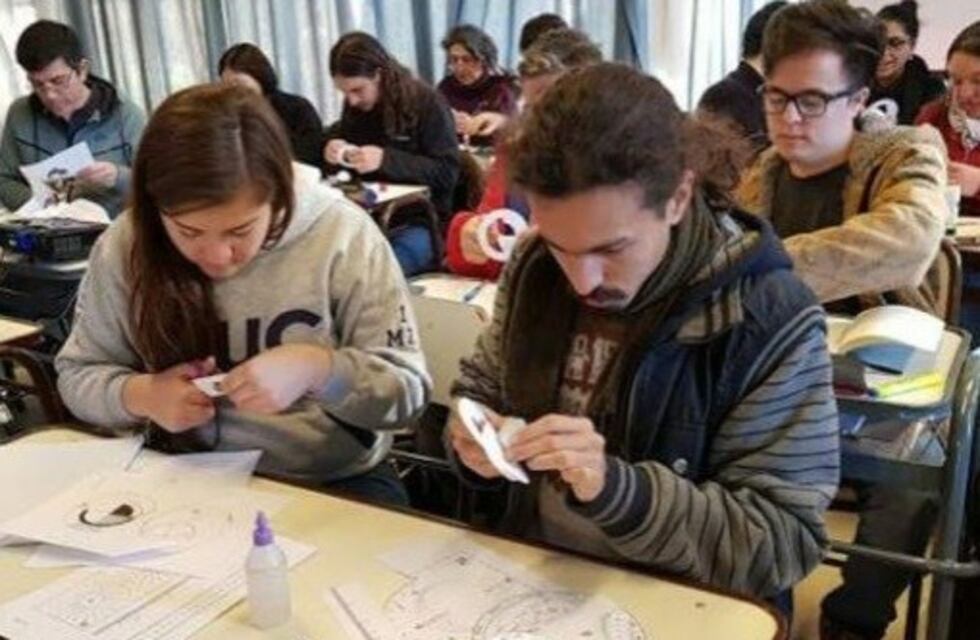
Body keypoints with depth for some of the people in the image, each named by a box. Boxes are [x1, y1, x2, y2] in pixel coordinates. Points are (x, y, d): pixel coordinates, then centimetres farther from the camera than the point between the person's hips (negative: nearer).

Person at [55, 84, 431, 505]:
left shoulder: (342, 236, -14)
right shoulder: (124, 248, -5)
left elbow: (408, 389, -10)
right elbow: (76, 376, 6)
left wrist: (318, 369, -28)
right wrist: (138, 395, -14)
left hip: (335, 484, -2)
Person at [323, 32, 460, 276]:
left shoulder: (428, 103, -7)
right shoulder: (354, 105, 11)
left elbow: (447, 172, -12)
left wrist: (386, 160, -23)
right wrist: (332, 148, 0)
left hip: (420, 220, -5)